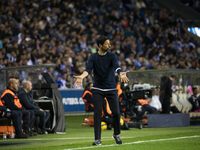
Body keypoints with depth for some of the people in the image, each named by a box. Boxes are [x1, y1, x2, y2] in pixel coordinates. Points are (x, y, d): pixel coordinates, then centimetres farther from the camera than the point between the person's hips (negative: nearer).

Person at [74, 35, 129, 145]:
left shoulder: (112, 56, -2)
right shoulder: (93, 57, -1)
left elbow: (116, 66, -20)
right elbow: (88, 69, -17)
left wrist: (121, 74, -43)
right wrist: (81, 76, -38)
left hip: (111, 89, 0)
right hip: (97, 90, 0)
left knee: (116, 112, -4)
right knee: (97, 113, -8)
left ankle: (116, 135, 20)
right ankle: (97, 139, -1)